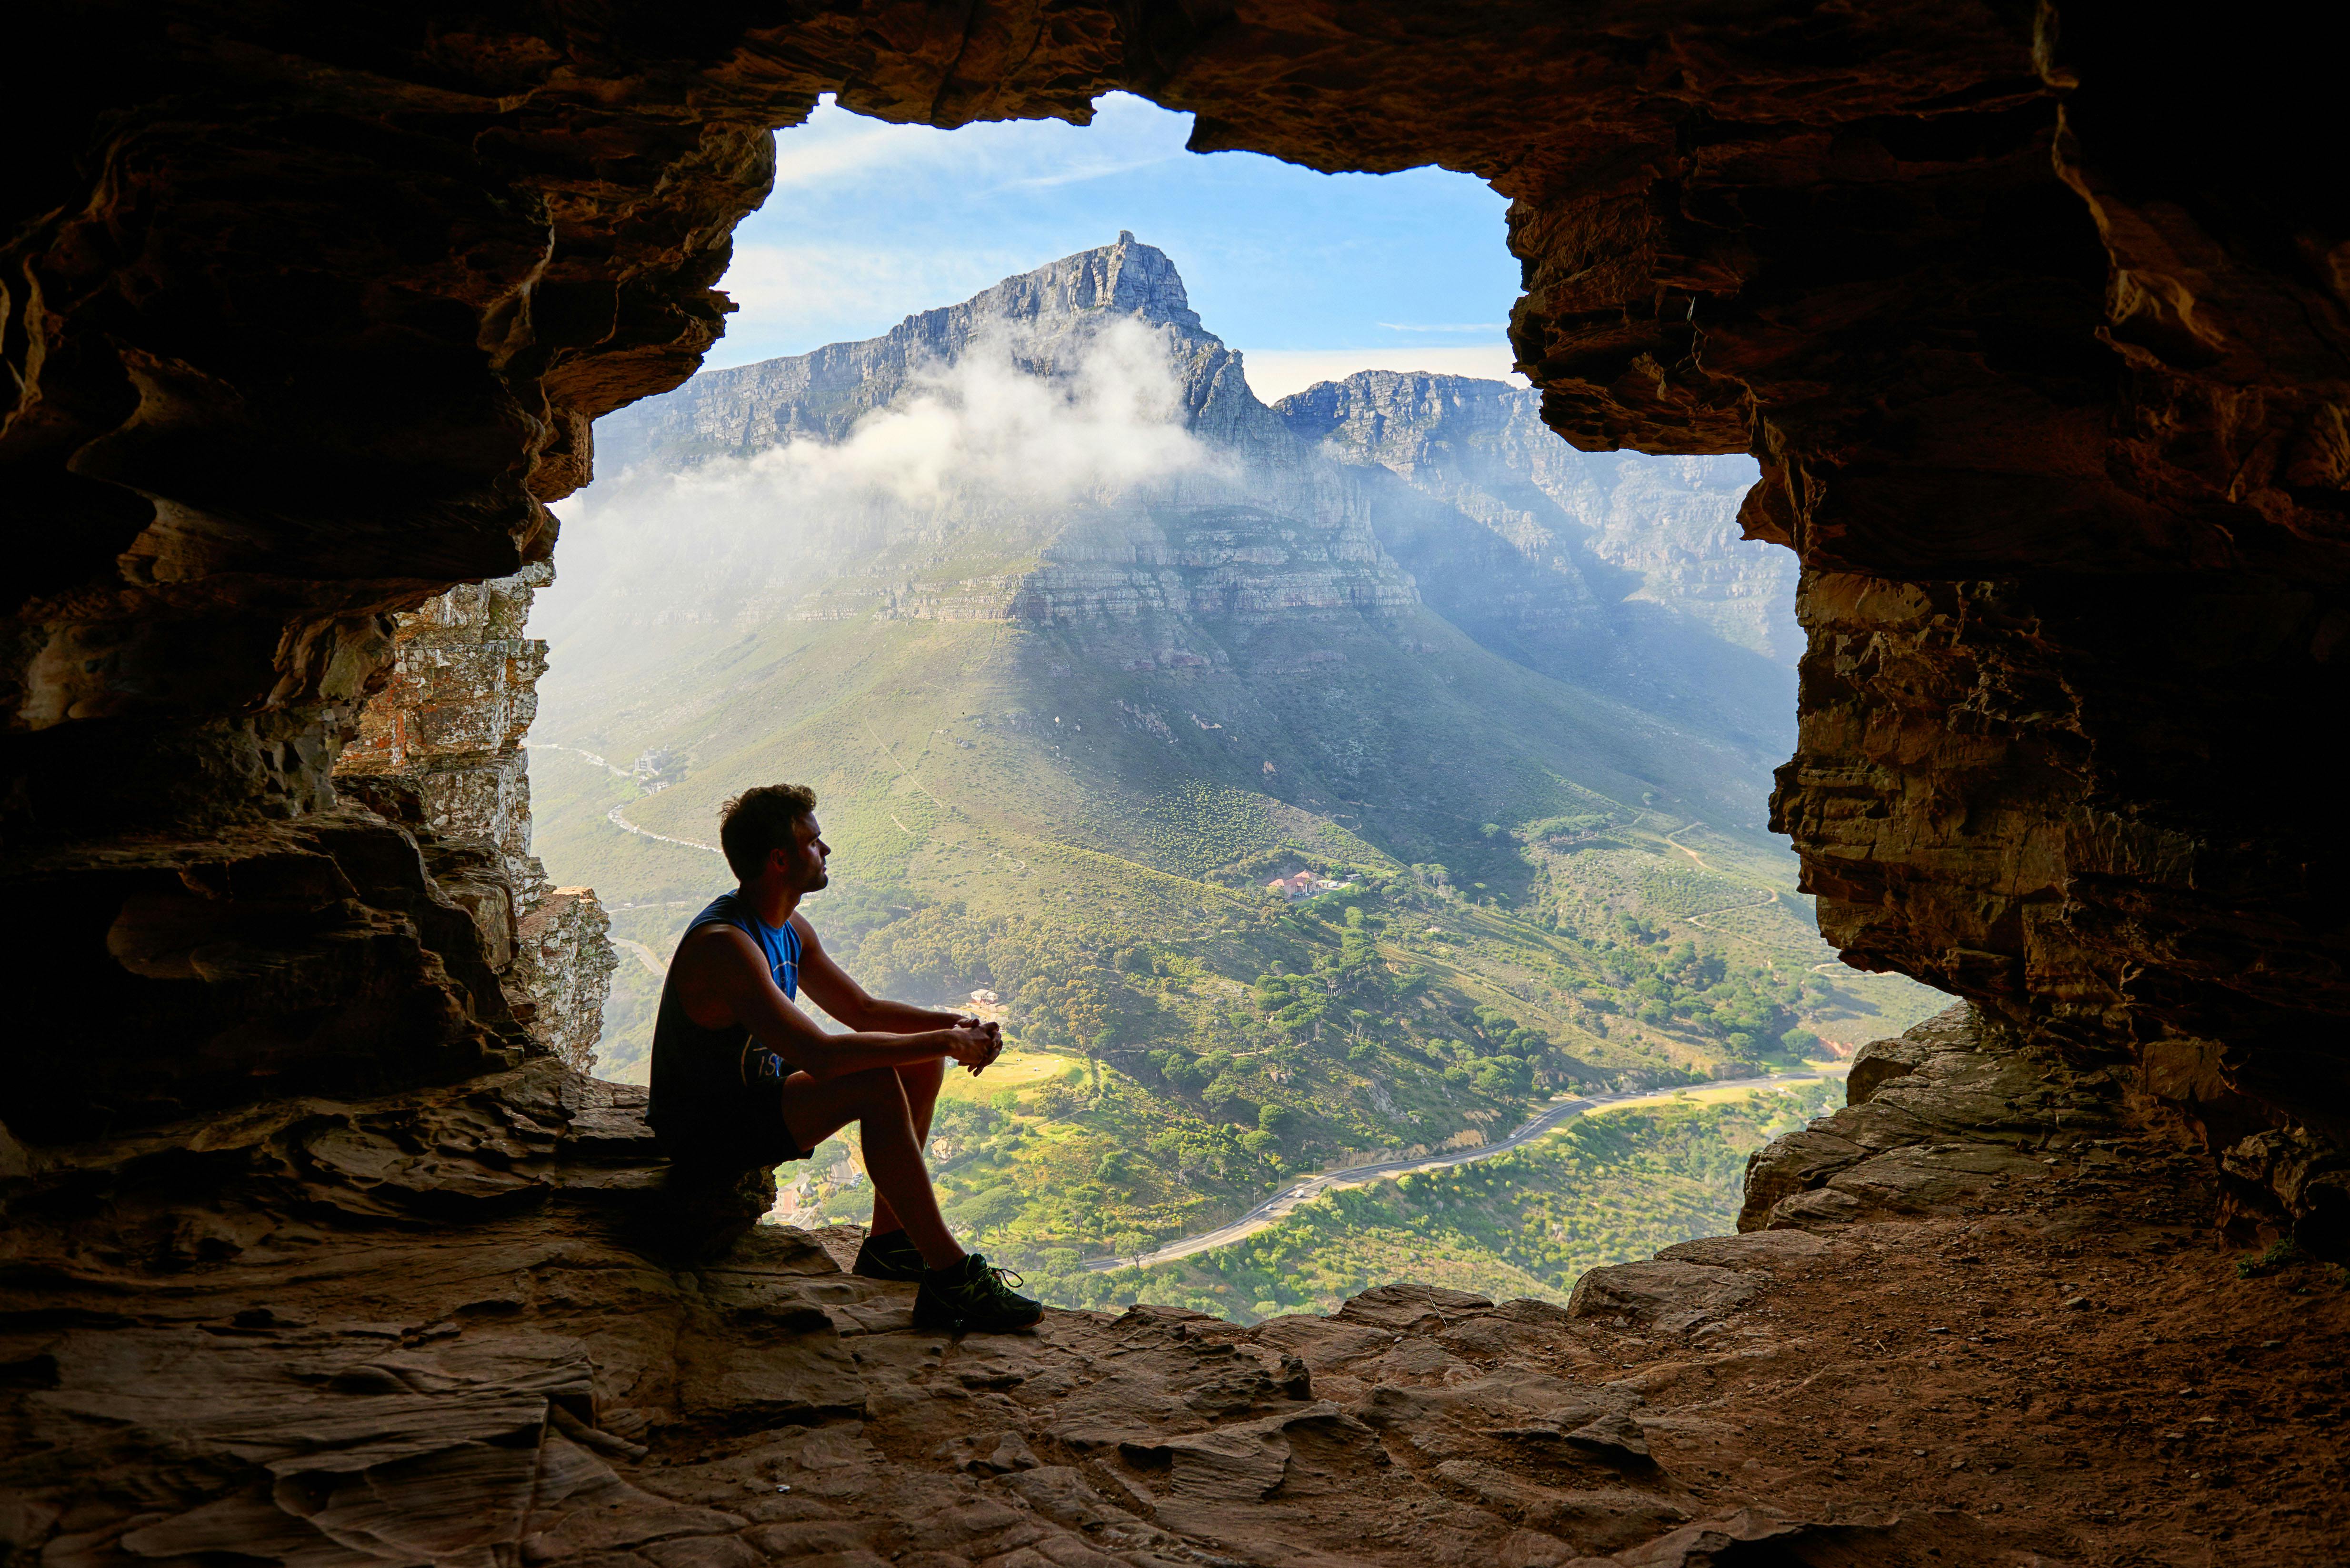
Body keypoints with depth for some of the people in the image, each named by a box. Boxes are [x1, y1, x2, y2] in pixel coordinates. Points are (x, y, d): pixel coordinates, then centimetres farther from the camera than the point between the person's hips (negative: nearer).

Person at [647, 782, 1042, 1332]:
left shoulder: (790, 929, 4)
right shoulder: (724, 944, -28)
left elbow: (862, 1009, 12)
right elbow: (820, 1056, -36)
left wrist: (955, 1024, -5)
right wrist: (942, 1042, -28)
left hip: (757, 1092, 10)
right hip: (705, 1127, -10)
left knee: (921, 1063, 4)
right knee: (878, 1086, -29)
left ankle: (889, 1243, 8)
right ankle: (951, 1279, -24)